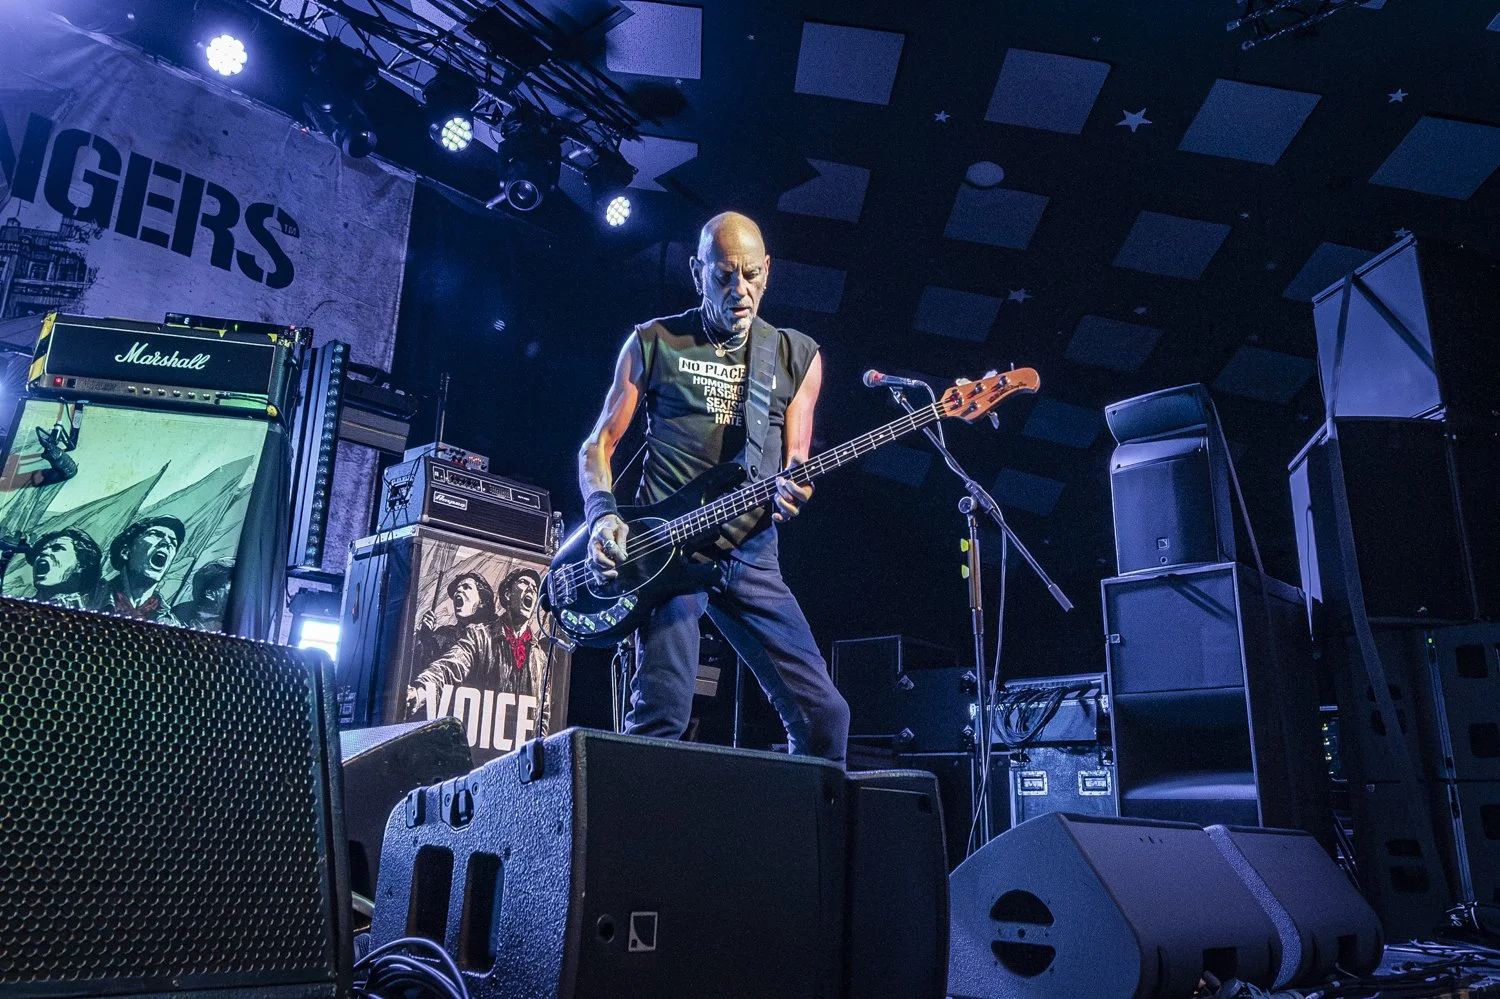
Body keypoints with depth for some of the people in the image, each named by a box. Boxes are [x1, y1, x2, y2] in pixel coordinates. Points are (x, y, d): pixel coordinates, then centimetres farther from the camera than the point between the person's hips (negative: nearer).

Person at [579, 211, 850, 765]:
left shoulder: (798, 356, 12)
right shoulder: (653, 343, 7)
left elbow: (796, 465, 10)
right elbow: (598, 444, 9)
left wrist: (791, 491, -15)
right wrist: (603, 517, -11)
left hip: (750, 553, 3)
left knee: (823, 714, -2)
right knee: (661, 715, -16)